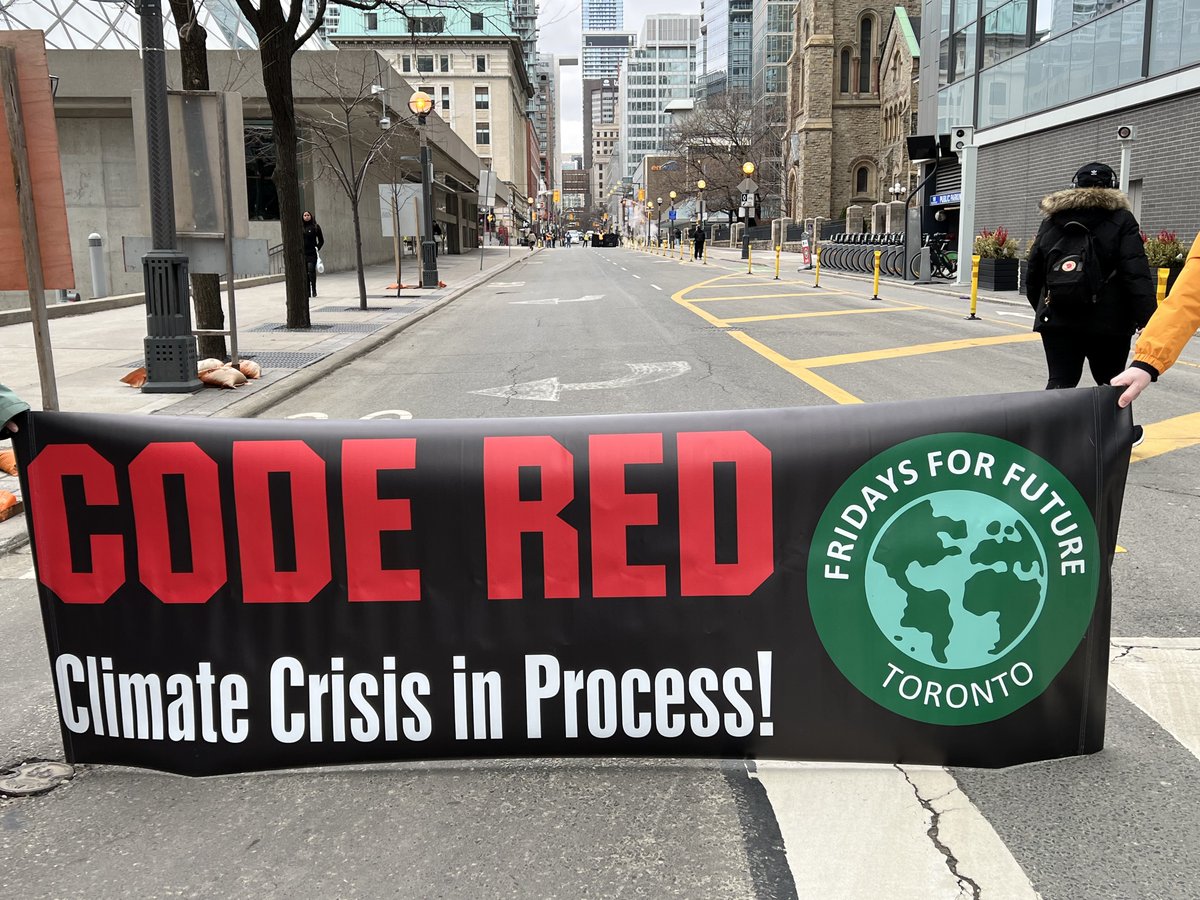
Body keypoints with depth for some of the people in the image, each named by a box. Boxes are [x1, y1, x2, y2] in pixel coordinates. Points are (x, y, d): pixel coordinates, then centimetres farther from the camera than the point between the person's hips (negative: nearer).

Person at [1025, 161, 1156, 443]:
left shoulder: (1051, 221, 10)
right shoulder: (1121, 221, -2)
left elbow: (1033, 273, 13)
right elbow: (1137, 275, -12)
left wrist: (1042, 309, 25)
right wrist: (1147, 320, -15)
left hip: (1057, 320, 2)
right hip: (1108, 322, -2)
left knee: (1060, 383, 5)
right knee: (1110, 382, 15)